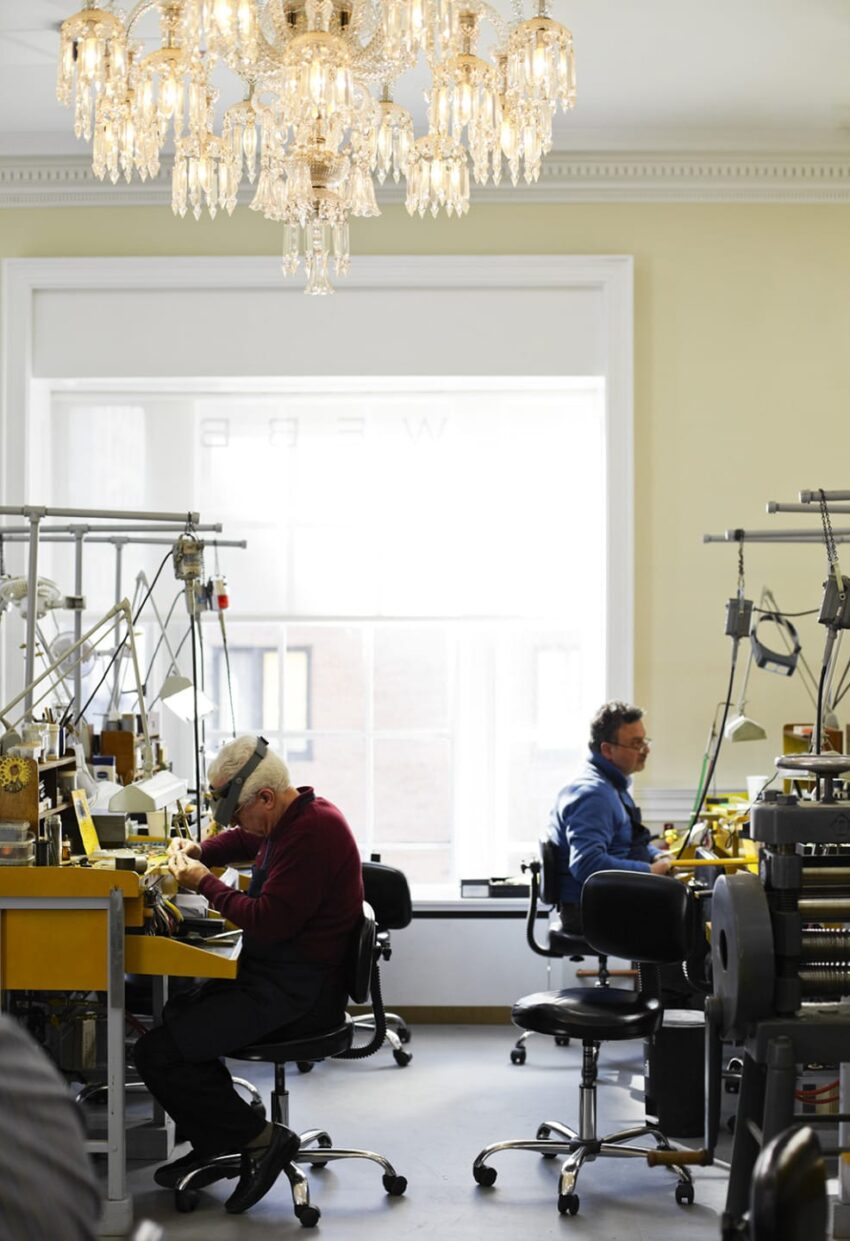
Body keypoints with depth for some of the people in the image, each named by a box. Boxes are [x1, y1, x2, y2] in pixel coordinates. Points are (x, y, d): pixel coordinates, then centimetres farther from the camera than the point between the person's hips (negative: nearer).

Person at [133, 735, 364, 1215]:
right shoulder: (292, 818, 10)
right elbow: (239, 841, 33)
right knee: (177, 1011, 23)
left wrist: (204, 882, -13)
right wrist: (198, 852, 16)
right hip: (277, 974, 11)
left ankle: (261, 1139, -4)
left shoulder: (313, 833, -23)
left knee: (158, 1053, -15)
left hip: (299, 991, -11)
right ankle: (217, 1143, 23)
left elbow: (267, 923, -25)